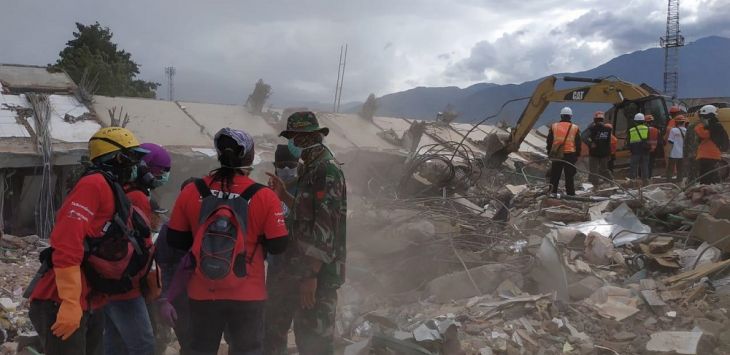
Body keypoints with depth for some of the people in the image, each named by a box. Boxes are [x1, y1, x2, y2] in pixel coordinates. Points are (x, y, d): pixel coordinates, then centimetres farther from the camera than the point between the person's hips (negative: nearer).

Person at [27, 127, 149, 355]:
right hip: (62, 305, -10)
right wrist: (70, 304, -25)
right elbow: (66, 244, -23)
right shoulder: (95, 185, -13)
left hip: (89, 305, 10)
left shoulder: (114, 194, 17)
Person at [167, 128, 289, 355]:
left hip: (202, 294, 3)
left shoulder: (192, 192, -6)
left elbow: (175, 241, 2)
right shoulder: (264, 196, -14)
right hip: (247, 296, -2)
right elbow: (278, 246, -8)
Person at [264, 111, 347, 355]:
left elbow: (324, 227, -23)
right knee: (274, 324, 21)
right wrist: (284, 196, 11)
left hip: (318, 271, -10)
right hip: (299, 264, 10)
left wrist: (311, 275, -25)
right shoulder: (310, 169, 13)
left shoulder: (327, 170, -17)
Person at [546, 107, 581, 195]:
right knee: (570, 176, 4)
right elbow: (578, 144, 4)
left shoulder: (554, 126, 2)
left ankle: (552, 192, 10)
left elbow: (549, 142, 6)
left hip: (556, 155, 1)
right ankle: (570, 193, 6)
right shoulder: (575, 128, 0)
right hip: (570, 155, -1)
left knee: (554, 176, 8)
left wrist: (549, 153, 14)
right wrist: (577, 155, 12)